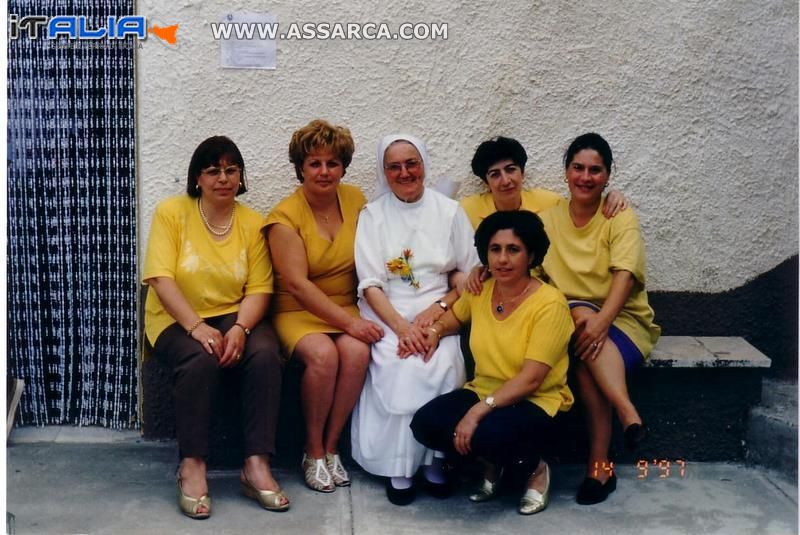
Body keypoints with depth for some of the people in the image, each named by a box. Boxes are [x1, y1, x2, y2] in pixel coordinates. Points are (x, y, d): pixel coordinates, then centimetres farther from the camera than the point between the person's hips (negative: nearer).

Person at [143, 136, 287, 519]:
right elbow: (160, 278, -12)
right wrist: (197, 326, -25)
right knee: (201, 358, -34)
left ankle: (256, 465, -24)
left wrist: (240, 329, -22)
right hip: (177, 319, -2)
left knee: (265, 354, -28)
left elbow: (259, 288, -2)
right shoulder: (171, 212, -2)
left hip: (235, 316, 2)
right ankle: (192, 466, -24)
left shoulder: (252, 223, 5)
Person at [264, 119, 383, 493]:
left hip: (345, 308, 3)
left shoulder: (354, 199, 4)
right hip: (297, 312, -3)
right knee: (322, 354, -32)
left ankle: (331, 446, -11)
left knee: (356, 352, -28)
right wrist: (349, 322, -22)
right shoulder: (286, 216, -9)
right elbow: (297, 284, -15)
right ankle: (313, 452, -11)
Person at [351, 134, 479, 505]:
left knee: (444, 364, -29)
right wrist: (402, 327, -16)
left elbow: (471, 273, 7)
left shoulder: (449, 211, 8)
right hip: (388, 314, -1)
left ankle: (435, 459, -15)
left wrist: (437, 308, -10)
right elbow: (370, 284, -1)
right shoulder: (372, 215, 6)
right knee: (400, 367, -30)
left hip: (438, 315, 1)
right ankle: (399, 468, -18)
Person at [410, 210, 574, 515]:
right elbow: (454, 318, 25)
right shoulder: (480, 292, 2)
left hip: (536, 402, -5)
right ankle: (493, 462, 7)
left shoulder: (549, 304, -17)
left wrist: (478, 411, -30)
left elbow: (530, 380, -22)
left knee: (488, 434, -36)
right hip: (484, 392, 6)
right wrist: (435, 330, 0)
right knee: (425, 423, -21)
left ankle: (535, 468, -1)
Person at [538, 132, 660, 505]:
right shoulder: (549, 216, 7)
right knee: (581, 313, -34)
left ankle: (599, 465, -29)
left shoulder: (621, 217, -5)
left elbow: (625, 275, -19)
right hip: (568, 319, 2)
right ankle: (628, 413, -40)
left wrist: (602, 320, -35)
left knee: (589, 349, -34)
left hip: (622, 319, -2)